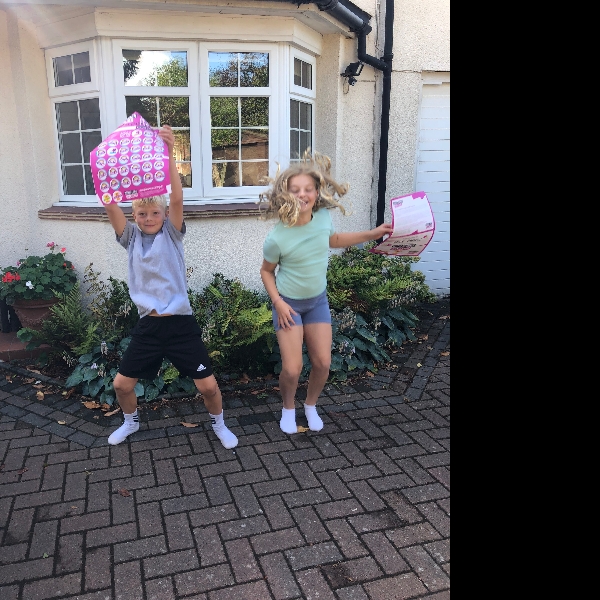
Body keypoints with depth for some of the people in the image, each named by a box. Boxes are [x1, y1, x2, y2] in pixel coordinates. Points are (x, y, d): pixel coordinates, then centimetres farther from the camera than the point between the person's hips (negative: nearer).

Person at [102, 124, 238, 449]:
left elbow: (176, 198, -19)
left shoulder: (171, 234, -2)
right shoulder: (131, 238, 5)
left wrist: (168, 153, -30)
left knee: (207, 385, -1)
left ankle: (219, 425, 29)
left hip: (180, 323, -3)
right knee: (122, 383, 11)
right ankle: (130, 421, 43)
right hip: (147, 325, 3)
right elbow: (110, 205, -9)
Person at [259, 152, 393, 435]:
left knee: (323, 363, 5)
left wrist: (372, 234, 5)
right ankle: (288, 408, 27)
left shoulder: (323, 217, -15)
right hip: (289, 303, -4)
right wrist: (277, 301, -16)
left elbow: (333, 240, 10)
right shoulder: (277, 238, -25)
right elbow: (266, 271, -6)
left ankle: (311, 405, 34)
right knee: (292, 369, -6)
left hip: (318, 300, 4)